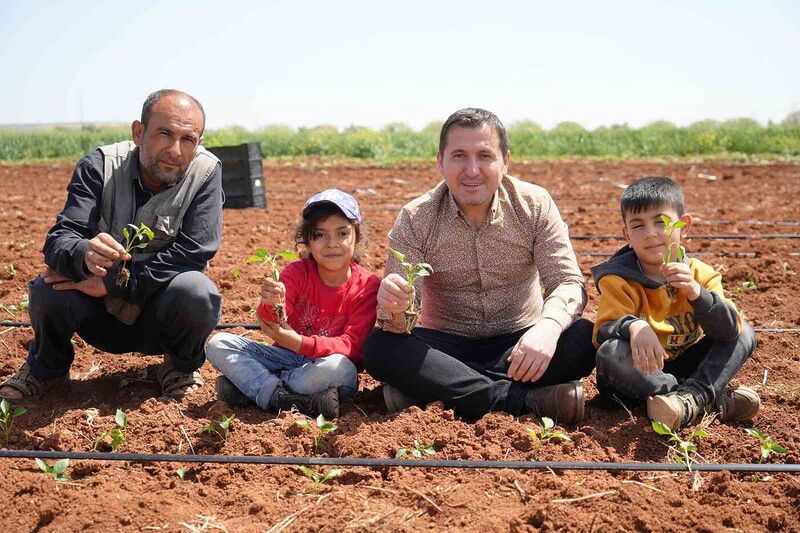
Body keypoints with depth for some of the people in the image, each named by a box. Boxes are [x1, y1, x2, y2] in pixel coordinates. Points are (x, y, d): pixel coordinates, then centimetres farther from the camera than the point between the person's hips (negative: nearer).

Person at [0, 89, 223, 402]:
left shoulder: (205, 172, -15)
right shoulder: (100, 167, -13)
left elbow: (193, 253, -22)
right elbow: (58, 240, -22)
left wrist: (111, 283, -27)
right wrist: (84, 255, -48)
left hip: (160, 317, -1)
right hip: (101, 317, 1)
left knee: (196, 292, -32)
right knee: (47, 291, -27)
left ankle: (181, 365, 2)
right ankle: (46, 369, 8)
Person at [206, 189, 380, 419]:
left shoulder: (368, 286, -10)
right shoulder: (297, 272, -3)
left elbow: (351, 345, -17)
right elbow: (273, 324, -17)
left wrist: (299, 342, -31)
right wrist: (270, 306, -43)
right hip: (286, 356, 3)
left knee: (339, 366, -39)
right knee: (218, 344, -13)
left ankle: (252, 386, -22)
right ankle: (282, 398, -28)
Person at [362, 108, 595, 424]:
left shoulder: (535, 205, -7)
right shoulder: (416, 219, -8)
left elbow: (568, 282, -13)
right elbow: (400, 312, -14)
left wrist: (549, 326, -36)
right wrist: (394, 310, -40)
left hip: (520, 344, 0)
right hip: (446, 345, 0)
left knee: (585, 338, -28)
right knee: (379, 347, -28)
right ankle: (528, 400, -30)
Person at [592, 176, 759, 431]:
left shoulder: (699, 274, -5)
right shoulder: (618, 279, -11)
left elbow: (730, 330, -18)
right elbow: (603, 333, -23)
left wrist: (695, 292, -35)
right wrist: (632, 326, -46)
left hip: (686, 366, 3)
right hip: (640, 373, -3)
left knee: (745, 333, -9)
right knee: (610, 354, -34)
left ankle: (690, 398, -33)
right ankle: (715, 398, -27)